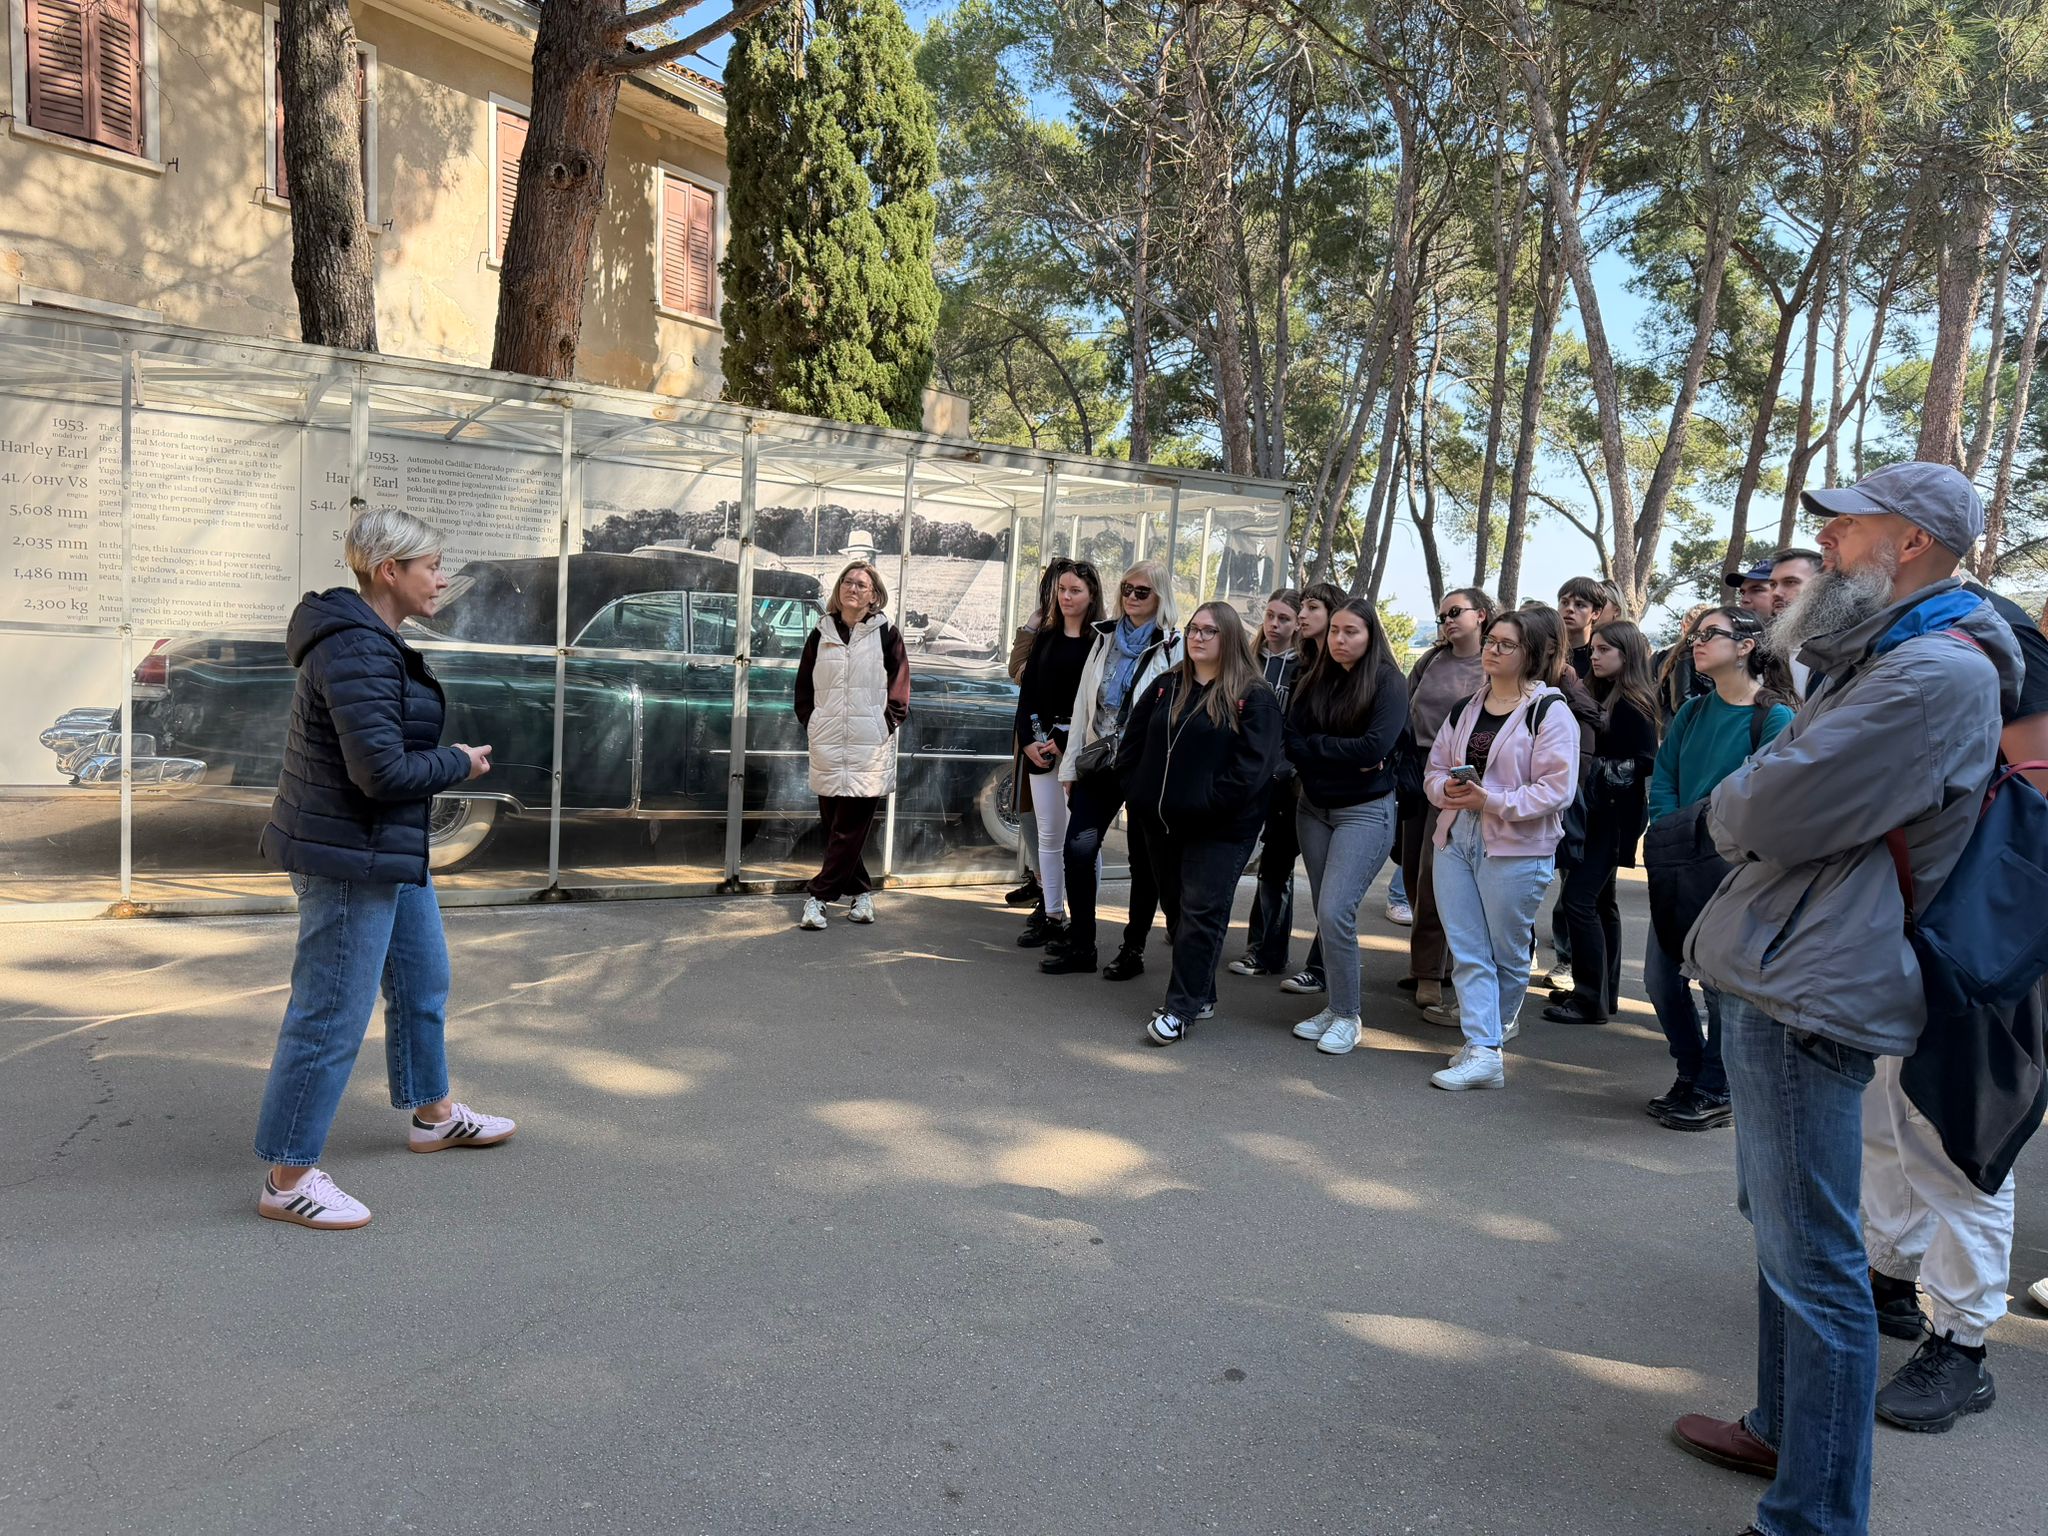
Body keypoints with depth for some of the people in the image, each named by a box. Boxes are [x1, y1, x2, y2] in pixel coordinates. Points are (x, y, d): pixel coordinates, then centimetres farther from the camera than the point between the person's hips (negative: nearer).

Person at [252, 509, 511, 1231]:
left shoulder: (375, 641, 11)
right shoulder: (356, 650, -22)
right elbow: (383, 770, -27)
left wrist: (448, 761, 7)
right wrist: (462, 763, -11)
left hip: (391, 851, 11)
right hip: (350, 857, -11)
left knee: (423, 980, 23)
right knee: (331, 1015, 0)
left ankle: (433, 1114, 42)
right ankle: (288, 1180, 14)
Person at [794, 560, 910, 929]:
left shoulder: (886, 634, 2)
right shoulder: (822, 633, 11)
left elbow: (899, 691, 2)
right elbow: (803, 687, 16)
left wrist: (884, 726, -5)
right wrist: (810, 726, 7)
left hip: (869, 748, -3)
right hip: (827, 746, 3)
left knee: (850, 827, -6)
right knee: (832, 824, 6)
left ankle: (819, 895, -2)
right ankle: (861, 892, 20)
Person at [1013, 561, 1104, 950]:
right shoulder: (1045, 638, 13)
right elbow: (1027, 693, 11)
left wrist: (1064, 743, -14)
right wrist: (1028, 741, -2)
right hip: (1040, 748, 5)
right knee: (1048, 835, 9)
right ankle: (1051, 915, 16)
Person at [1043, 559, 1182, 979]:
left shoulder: (1172, 647, -6)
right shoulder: (1105, 637, 11)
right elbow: (1083, 703, 12)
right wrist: (1071, 764, 9)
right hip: (1099, 763, 4)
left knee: (1143, 860, 7)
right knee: (1077, 849, -3)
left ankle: (1133, 949, 20)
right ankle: (1080, 944, 10)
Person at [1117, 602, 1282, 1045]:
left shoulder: (1253, 698, -7)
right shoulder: (1165, 688, 11)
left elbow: (1251, 766, -15)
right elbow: (1131, 745, 13)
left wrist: (1208, 804, -17)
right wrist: (1139, 793, 2)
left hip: (1220, 830, -6)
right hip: (1162, 824, 6)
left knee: (1200, 914, -4)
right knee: (1176, 910, 13)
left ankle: (1181, 1009, 2)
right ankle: (1200, 992, 27)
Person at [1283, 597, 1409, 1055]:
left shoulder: (1389, 683, -8)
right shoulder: (1315, 682, 7)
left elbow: (1374, 747, -20)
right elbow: (1292, 744, -3)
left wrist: (1315, 745, -9)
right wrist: (1345, 756, -16)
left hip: (1365, 811, -6)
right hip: (1314, 808, 6)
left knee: (1335, 912, -14)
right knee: (1326, 915, 10)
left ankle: (1347, 1016, 0)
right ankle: (1336, 1007, 22)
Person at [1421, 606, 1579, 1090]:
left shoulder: (1549, 712, -8)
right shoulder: (1465, 710, 13)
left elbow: (1556, 790, -15)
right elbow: (1434, 769, 15)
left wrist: (1490, 800, -21)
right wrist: (1447, 789, -8)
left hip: (1516, 850, -6)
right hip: (1456, 840, 6)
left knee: (1507, 954, 8)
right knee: (1467, 953, 2)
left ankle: (1494, 1030, 28)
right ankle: (1482, 1053, 6)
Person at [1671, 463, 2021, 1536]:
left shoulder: (1938, 675, -17)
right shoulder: (1879, 662, 19)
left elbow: (1765, 814, -21)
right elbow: (1740, 818, 19)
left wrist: (1732, 803, 0)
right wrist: (1752, 809, -3)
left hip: (1807, 994, -11)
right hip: (1771, 974, 11)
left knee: (1812, 1264, -3)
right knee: (1781, 1231, 21)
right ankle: (1784, 1432, 37)